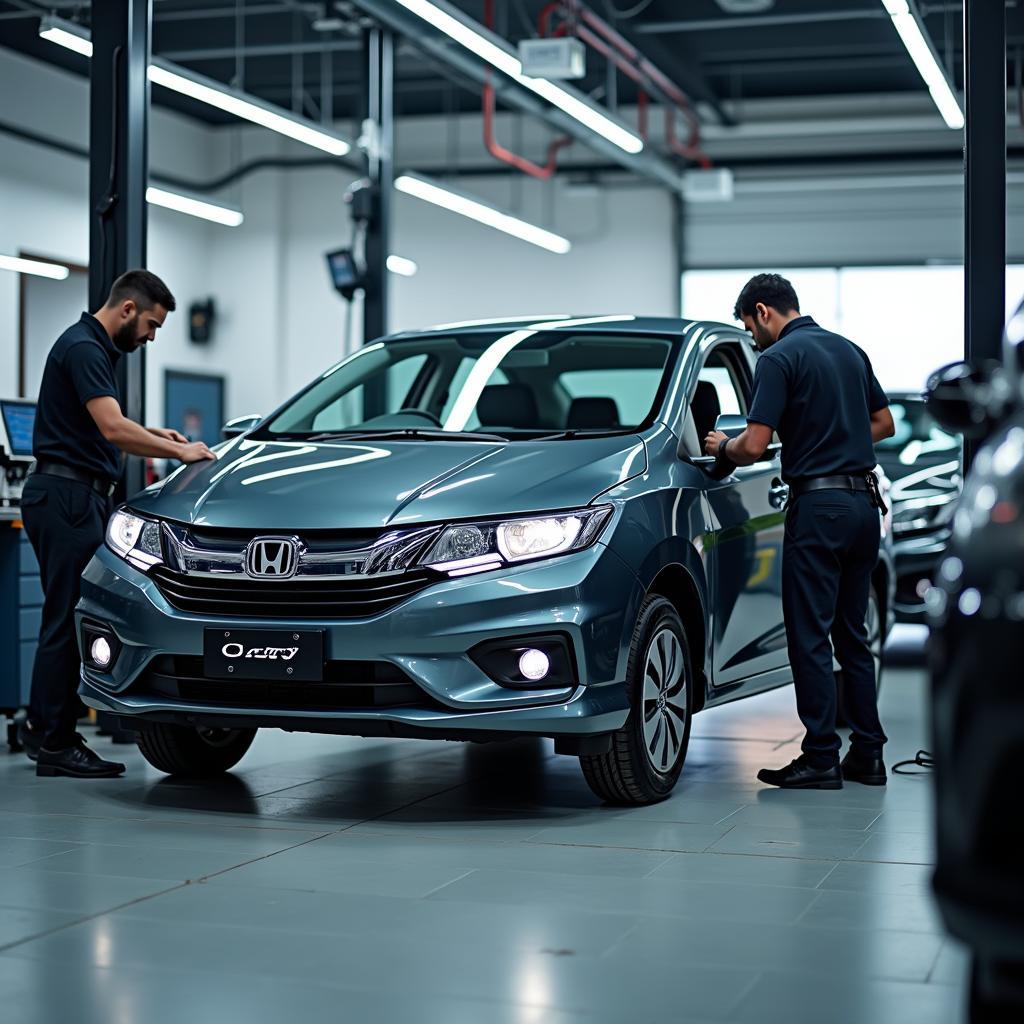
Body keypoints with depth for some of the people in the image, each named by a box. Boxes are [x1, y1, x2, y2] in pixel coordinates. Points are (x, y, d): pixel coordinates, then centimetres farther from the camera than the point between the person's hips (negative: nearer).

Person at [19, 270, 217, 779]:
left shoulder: (97, 349, 18)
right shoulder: (82, 348, -15)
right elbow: (112, 428, -25)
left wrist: (152, 435, 14)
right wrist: (178, 450, -16)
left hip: (79, 497, 10)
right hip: (66, 495, -10)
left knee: (69, 616, 14)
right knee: (68, 617, -5)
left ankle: (44, 725, 21)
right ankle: (54, 742, 1)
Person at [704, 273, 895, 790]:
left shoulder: (779, 358, -11)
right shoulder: (849, 349, 14)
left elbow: (754, 447, -16)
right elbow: (883, 424, 21)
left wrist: (723, 446, 5)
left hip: (818, 504, -8)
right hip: (864, 501, 8)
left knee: (810, 637, -1)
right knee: (852, 635, 14)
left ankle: (821, 759, 2)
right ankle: (867, 755, 16)